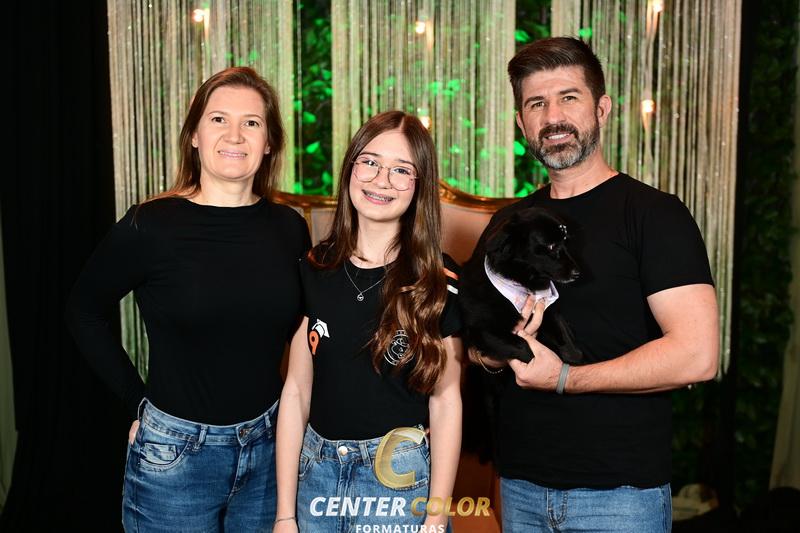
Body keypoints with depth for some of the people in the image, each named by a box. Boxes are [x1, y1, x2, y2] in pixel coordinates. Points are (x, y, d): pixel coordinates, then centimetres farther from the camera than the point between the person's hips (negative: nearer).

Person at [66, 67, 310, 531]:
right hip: (174, 454, -3)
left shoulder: (290, 228, -3)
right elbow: (87, 314, 0)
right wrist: (137, 399, -3)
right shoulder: (151, 226, -12)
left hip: (270, 446, 4)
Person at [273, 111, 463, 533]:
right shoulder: (314, 270, -1)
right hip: (316, 471, 3)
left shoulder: (440, 282, -8)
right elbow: (296, 392, 0)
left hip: (400, 480, -2)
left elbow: (445, 403, -6)